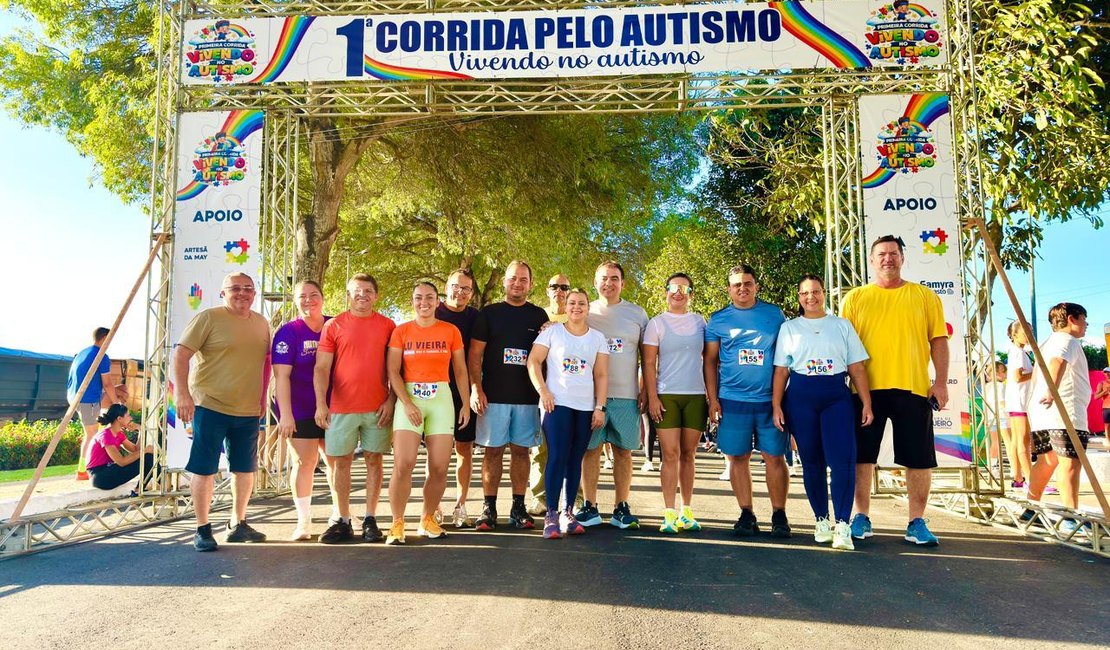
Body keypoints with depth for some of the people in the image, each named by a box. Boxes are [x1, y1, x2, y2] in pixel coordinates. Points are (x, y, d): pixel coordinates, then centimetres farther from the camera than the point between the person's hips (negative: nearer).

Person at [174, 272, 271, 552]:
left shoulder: (261, 323, 10)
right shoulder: (209, 318, -7)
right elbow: (181, 355, -11)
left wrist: (262, 398, 15)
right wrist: (182, 393, -20)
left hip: (249, 411, 6)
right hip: (210, 406, -6)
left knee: (245, 469, 13)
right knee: (204, 469, 0)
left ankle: (237, 524, 28)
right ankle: (202, 529, 13)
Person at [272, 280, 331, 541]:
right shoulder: (288, 332, -6)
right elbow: (281, 376, -12)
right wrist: (285, 414, -18)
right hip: (300, 411, -3)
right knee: (305, 462, 1)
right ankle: (304, 521, 15)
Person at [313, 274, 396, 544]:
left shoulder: (387, 326, 6)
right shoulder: (334, 325, 4)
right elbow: (321, 368, 1)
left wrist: (390, 400, -2)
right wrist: (321, 403, -8)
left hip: (377, 408, 0)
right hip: (341, 408, 0)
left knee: (374, 461, 5)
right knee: (341, 462, 4)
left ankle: (370, 520, 13)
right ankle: (342, 521, 14)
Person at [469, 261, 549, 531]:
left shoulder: (539, 315, 10)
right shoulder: (488, 313, 4)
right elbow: (475, 354, 1)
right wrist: (476, 388, -8)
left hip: (528, 397, 2)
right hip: (494, 395, -2)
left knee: (521, 450, 6)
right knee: (493, 450, 1)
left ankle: (518, 508, 13)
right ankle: (489, 508, 8)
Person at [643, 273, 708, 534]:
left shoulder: (699, 322, 11)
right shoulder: (656, 323, 2)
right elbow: (649, 364, -1)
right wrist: (652, 397, -9)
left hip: (696, 395, 3)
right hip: (667, 395, -3)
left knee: (688, 454, 8)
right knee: (670, 454, -6)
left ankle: (687, 511, 16)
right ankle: (669, 514, -2)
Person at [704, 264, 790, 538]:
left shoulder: (775, 314, 8)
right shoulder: (718, 319, 7)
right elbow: (710, 361, 8)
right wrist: (713, 399, 1)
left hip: (771, 399, 0)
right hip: (732, 400, 0)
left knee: (775, 456, 0)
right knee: (737, 457, 3)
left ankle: (779, 515, 12)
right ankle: (746, 514, 15)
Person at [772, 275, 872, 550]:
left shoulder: (842, 325, 12)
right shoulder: (789, 327, 12)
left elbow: (857, 368, 9)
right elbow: (781, 370, 8)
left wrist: (867, 403, 1)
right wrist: (776, 405, -1)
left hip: (837, 396, 0)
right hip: (800, 396, 1)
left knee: (842, 459, -14)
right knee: (812, 461, 5)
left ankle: (842, 526, -11)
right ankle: (822, 520, 16)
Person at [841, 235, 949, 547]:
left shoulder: (925, 296, 9)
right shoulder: (855, 298, 8)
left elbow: (939, 340, 7)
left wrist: (941, 381, -2)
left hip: (913, 388, 0)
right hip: (867, 389, 0)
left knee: (919, 459, 3)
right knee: (862, 455, 5)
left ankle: (917, 523, 16)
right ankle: (862, 517, 17)